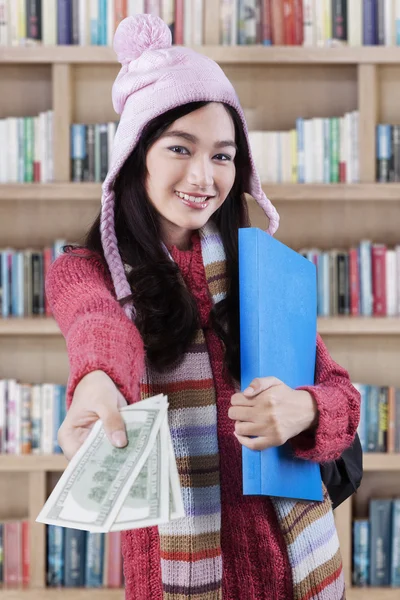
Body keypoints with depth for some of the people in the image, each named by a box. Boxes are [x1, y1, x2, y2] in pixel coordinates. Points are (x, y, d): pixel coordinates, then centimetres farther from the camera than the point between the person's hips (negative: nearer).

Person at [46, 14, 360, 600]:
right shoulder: (82, 270, 0)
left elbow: (341, 392, 1)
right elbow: (99, 323, -24)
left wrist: (304, 410, -24)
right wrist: (97, 380, -49)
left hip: (292, 551, 2)